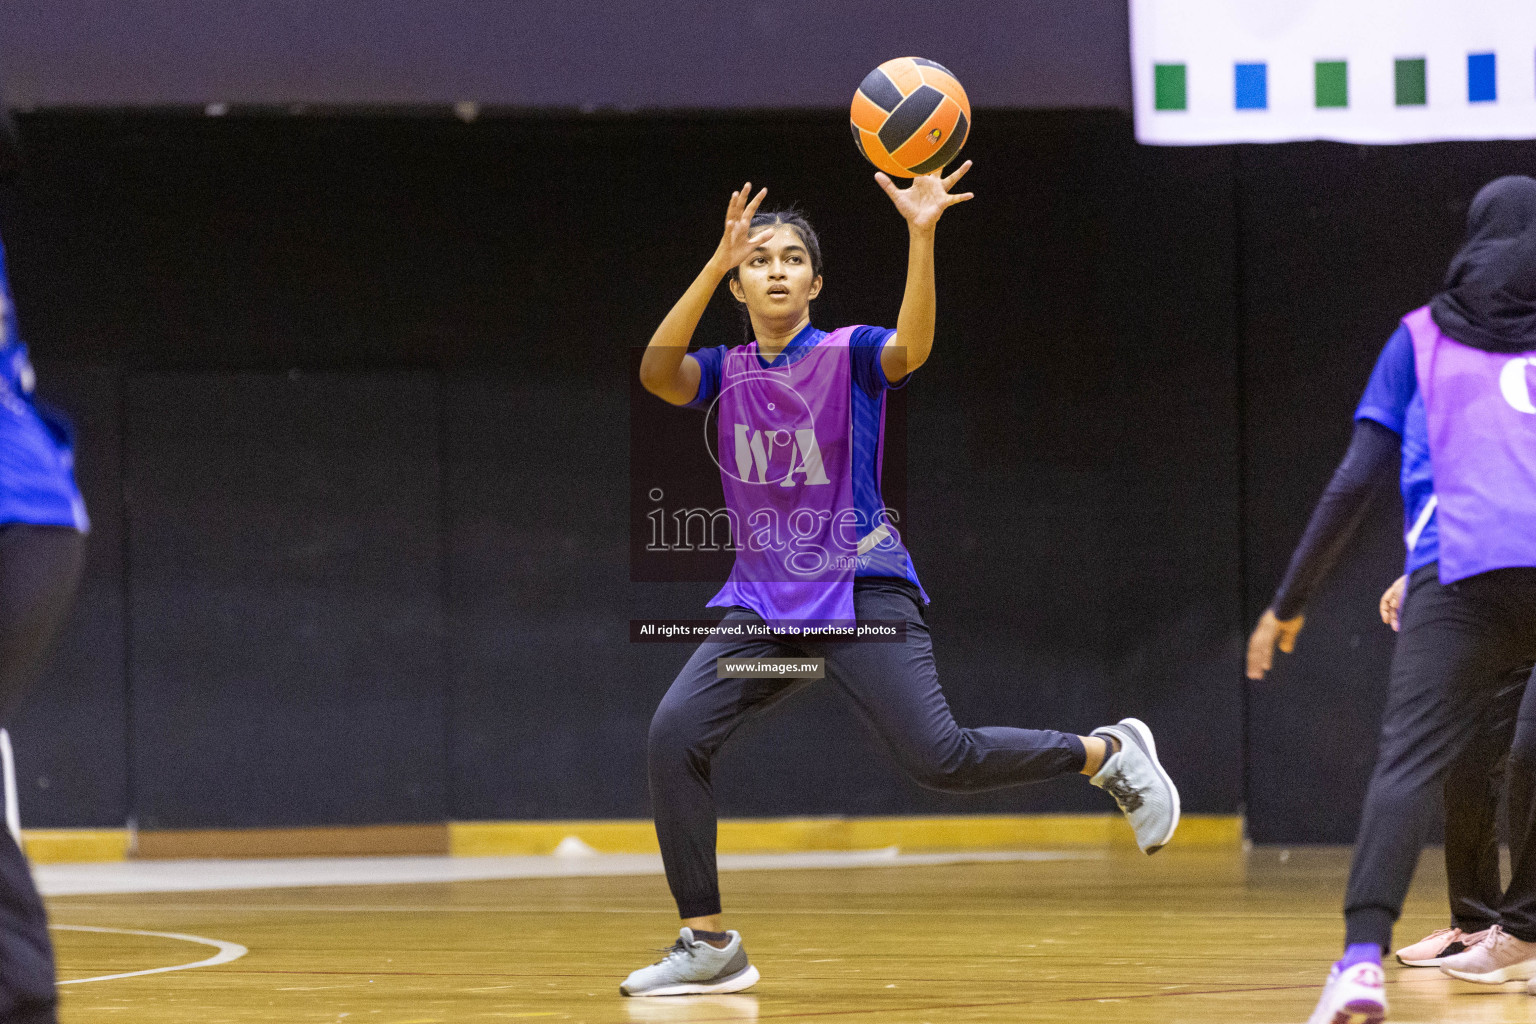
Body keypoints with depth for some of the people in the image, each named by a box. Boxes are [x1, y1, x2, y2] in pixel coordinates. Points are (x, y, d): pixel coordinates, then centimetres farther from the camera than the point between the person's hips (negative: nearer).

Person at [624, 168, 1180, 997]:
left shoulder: (849, 356, -2)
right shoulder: (726, 373, 7)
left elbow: (911, 348, -25)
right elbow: (656, 371, -15)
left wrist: (922, 234, -39)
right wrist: (718, 260, -25)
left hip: (859, 591, -4)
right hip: (761, 601, 4)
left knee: (940, 758, -18)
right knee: (674, 736, -15)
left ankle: (1108, 753, 7)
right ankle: (707, 945, -6)